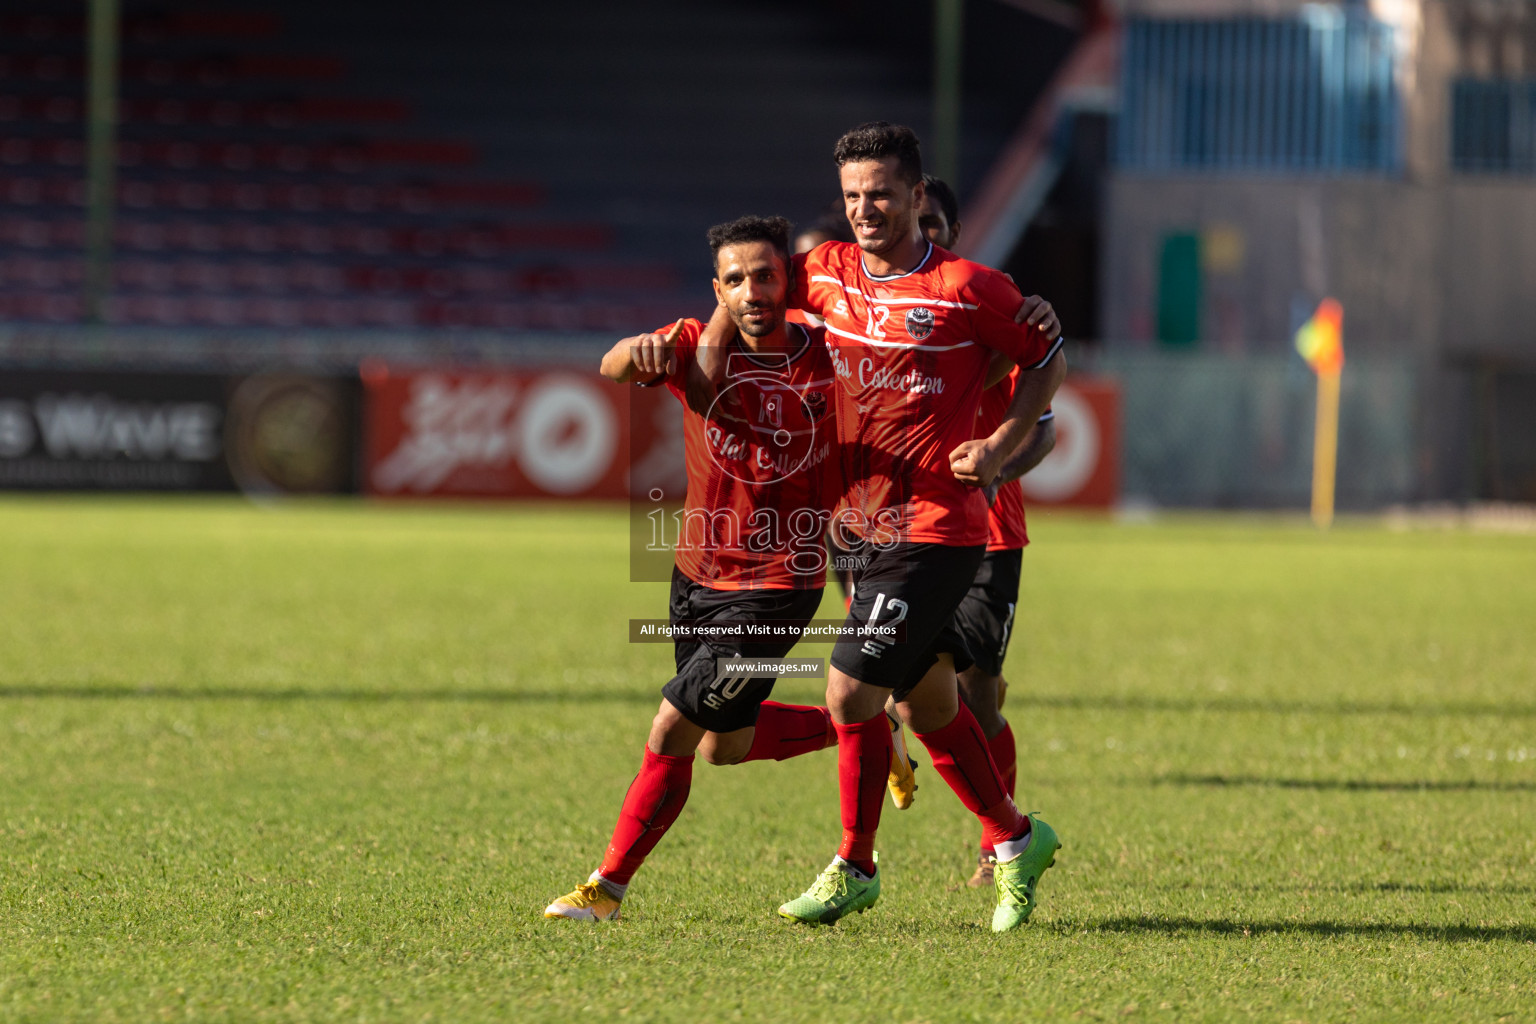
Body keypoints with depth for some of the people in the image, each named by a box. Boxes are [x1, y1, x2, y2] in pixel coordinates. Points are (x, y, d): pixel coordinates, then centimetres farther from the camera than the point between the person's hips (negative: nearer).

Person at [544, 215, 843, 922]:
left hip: (777, 588, -4)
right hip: (697, 574, 4)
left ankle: (608, 887, 6)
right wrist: (637, 353, -51)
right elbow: (613, 367, -28)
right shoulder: (696, 347, -9)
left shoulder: (828, 357, -10)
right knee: (724, 746, 20)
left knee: (673, 732, -10)